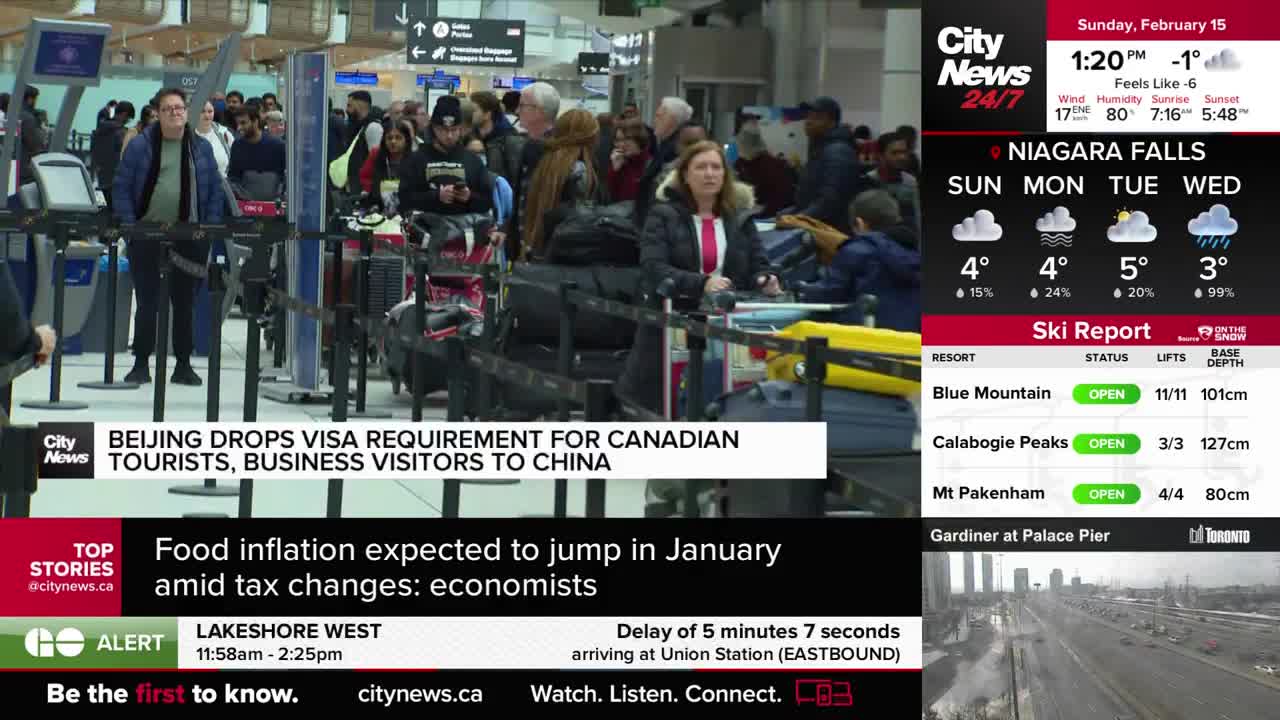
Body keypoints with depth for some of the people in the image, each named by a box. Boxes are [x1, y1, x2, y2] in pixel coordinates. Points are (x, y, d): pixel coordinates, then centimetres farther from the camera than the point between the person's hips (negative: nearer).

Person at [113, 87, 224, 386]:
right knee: (146, 302, 1)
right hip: (147, 236, -2)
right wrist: (130, 227, -10)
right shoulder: (140, 146, 0)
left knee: (185, 302, 7)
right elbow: (121, 189, -1)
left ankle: (183, 364, 14)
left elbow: (215, 192, 8)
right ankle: (141, 364, 9)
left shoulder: (201, 148, 8)